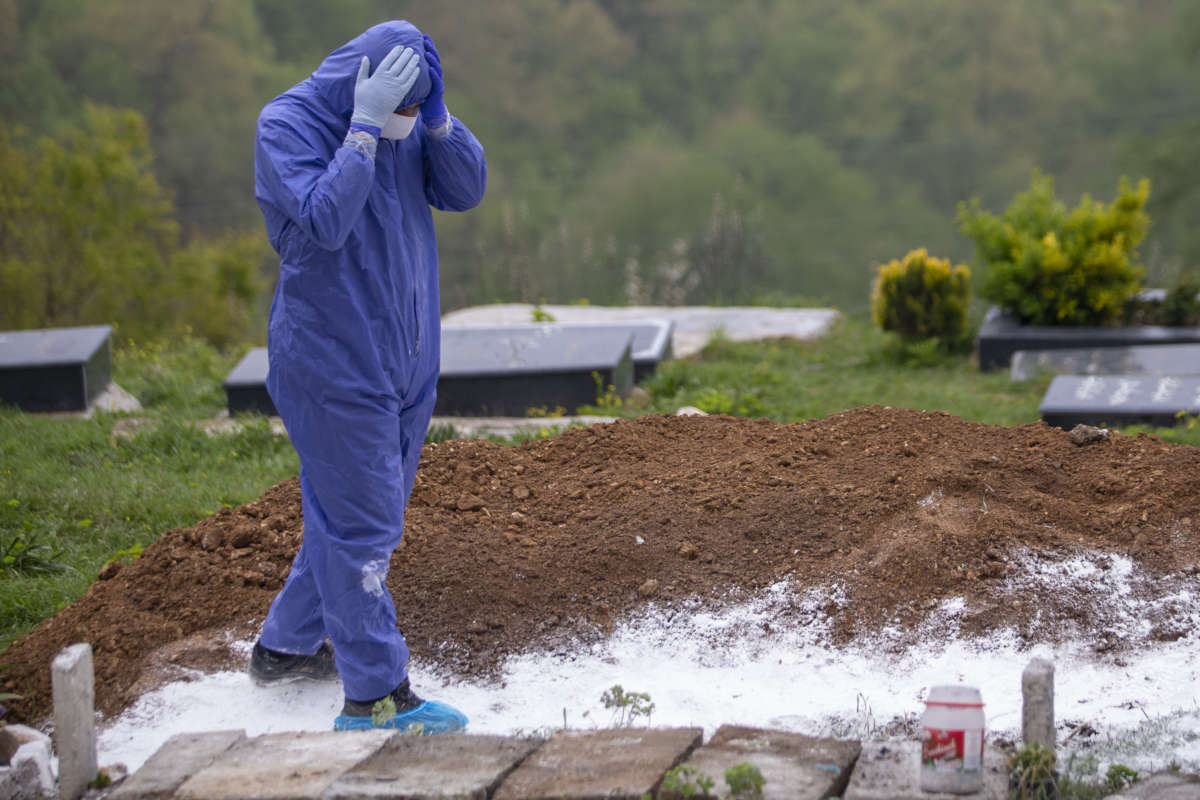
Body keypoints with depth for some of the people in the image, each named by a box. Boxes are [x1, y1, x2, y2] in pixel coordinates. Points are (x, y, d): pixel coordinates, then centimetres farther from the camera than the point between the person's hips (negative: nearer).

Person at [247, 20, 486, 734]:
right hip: (334, 363, -7)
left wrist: (435, 115, -15)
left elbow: (465, 191, -2)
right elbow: (325, 220, -26)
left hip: (407, 359, 7)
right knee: (360, 525, -6)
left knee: (349, 514, 16)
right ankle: (375, 695, -1)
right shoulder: (289, 124, -14)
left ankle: (288, 646, 32)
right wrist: (366, 126, -27)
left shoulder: (406, 125, 5)